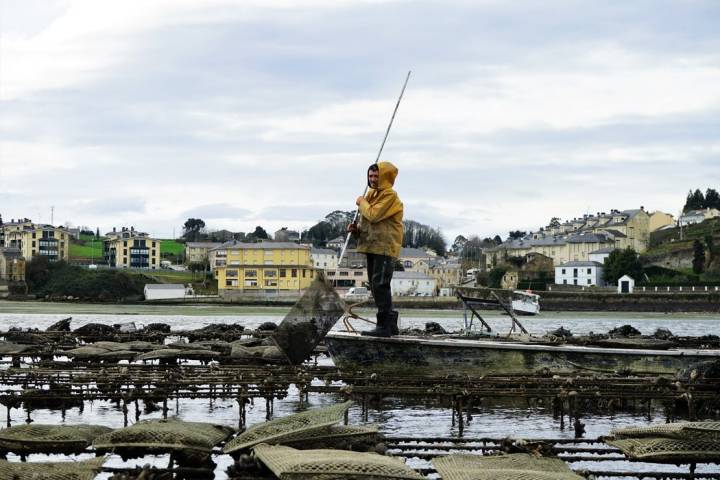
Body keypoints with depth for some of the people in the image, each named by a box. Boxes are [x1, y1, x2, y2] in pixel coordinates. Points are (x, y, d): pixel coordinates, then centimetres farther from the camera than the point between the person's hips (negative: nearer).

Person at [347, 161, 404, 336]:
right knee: (376, 286, 12)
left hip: (385, 247, -10)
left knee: (380, 285, -14)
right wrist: (357, 228, 4)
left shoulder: (390, 195, -11)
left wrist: (362, 203, -4)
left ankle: (384, 326, -15)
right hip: (373, 247, 10)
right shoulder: (372, 194, 18)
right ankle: (390, 324, 18)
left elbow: (373, 215, -21)